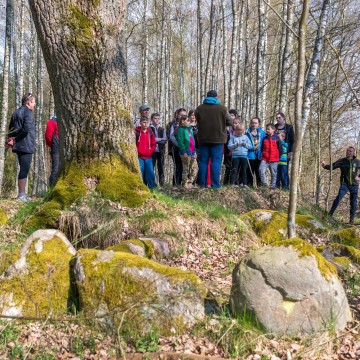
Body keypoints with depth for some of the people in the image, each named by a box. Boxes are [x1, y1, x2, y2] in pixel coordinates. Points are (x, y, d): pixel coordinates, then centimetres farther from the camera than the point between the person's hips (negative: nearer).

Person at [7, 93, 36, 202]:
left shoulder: (16, 112, 17)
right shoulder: (28, 112, -11)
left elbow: (11, 128, 19)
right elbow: (26, 129, -23)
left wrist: (13, 139, 9)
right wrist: (15, 140, -13)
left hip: (18, 146, 9)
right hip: (26, 146, -9)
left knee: (23, 169, 15)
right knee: (25, 169, -6)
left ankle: (21, 194, 18)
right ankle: (22, 195, -6)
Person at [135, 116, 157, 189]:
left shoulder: (150, 132, 10)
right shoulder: (136, 131, -3)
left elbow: (154, 144, 14)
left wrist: (150, 151, 2)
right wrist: (137, 151, -6)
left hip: (148, 157, 3)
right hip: (139, 157, -3)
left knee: (151, 173, 2)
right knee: (140, 173, -3)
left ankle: (152, 188, 11)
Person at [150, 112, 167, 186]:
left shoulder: (162, 129, 14)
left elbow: (165, 140, 2)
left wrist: (156, 140, -12)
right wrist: (160, 139, -7)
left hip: (161, 152, 3)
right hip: (152, 152, -3)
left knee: (161, 168, 6)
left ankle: (161, 183, 11)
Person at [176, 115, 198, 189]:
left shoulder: (190, 129, 18)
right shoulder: (181, 130, -8)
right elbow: (180, 142, -15)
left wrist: (195, 151, 17)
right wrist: (184, 152, -21)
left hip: (192, 152, 8)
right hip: (186, 153, -8)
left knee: (195, 168, 6)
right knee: (186, 169, -1)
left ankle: (190, 182, 14)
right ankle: (185, 184, 6)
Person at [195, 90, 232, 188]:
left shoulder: (199, 108, 4)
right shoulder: (222, 108, -3)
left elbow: (198, 122, 12)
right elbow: (229, 122, 2)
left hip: (203, 139, 2)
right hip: (218, 139, -2)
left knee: (203, 162, 8)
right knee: (216, 162, 0)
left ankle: (202, 185, 9)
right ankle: (215, 185, -3)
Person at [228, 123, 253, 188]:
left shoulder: (246, 137, 10)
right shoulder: (233, 137, 3)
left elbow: (250, 146, 6)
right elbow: (229, 146, -5)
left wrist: (245, 144, -10)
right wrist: (236, 145, -17)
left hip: (244, 156, 2)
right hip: (235, 156, -2)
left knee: (244, 170, 5)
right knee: (234, 170, -5)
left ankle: (244, 183, 10)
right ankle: (232, 183, -5)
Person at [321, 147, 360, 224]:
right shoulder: (342, 161, 0)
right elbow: (332, 167, -7)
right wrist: (324, 165, -25)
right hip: (344, 184, -2)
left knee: (353, 203, 3)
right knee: (339, 197, -22)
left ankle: (352, 220, 12)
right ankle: (330, 214, -23)